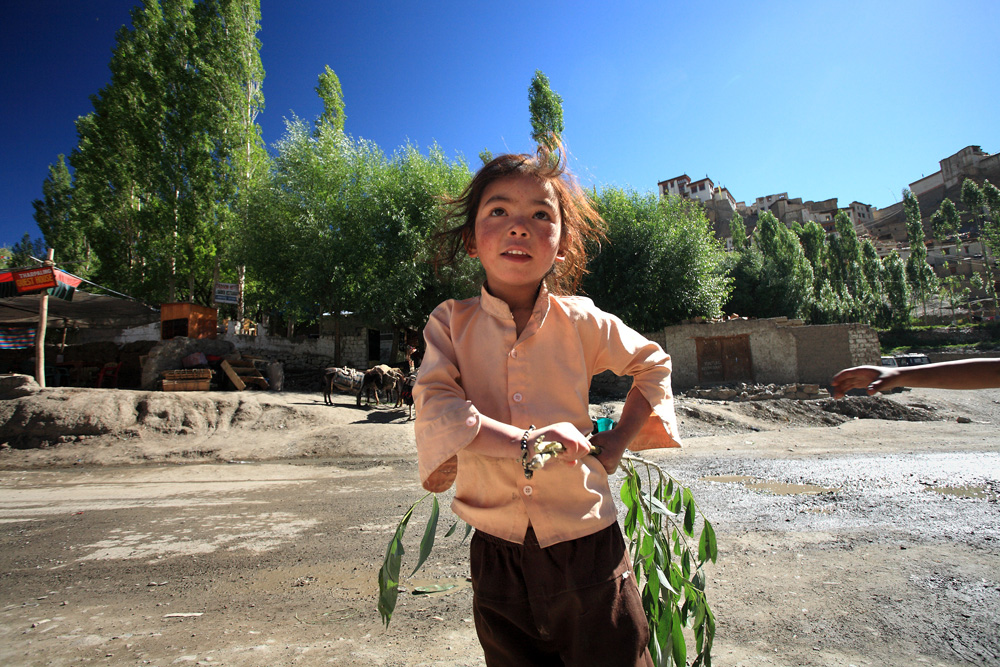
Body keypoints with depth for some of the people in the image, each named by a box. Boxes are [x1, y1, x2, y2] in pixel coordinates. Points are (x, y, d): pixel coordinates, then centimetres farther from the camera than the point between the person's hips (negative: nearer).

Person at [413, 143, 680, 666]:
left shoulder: (580, 321, -6)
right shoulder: (451, 323, -6)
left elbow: (653, 365, 10)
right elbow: (435, 408, -19)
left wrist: (619, 440, 0)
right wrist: (525, 441, -31)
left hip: (585, 542, 0)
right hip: (498, 552, 1)